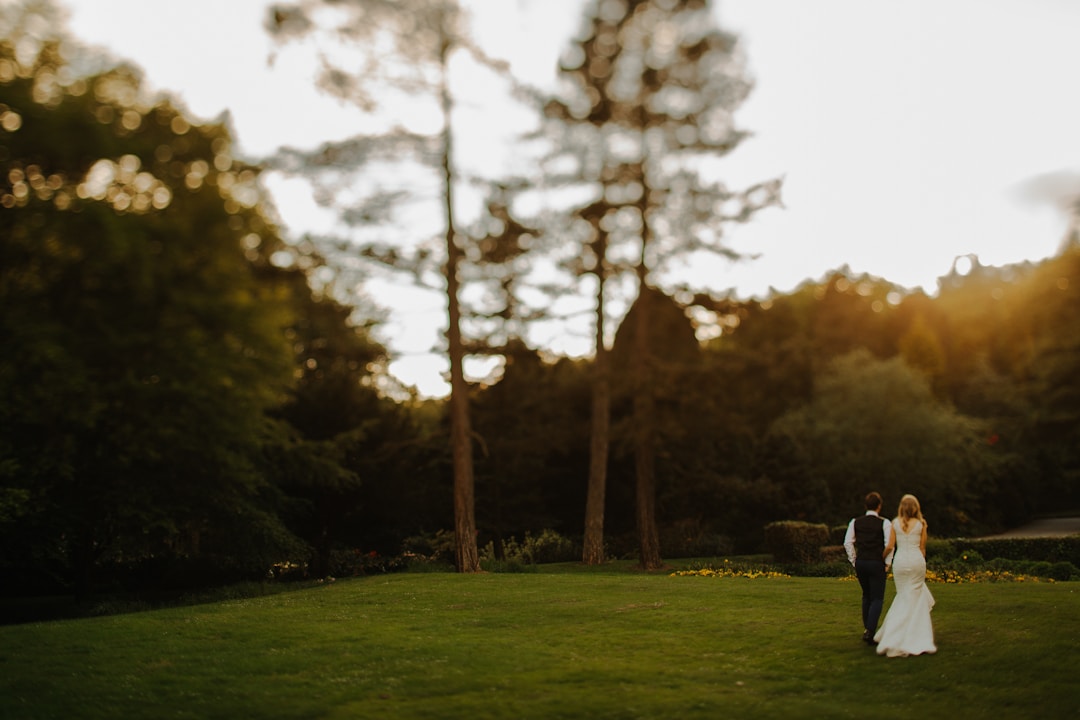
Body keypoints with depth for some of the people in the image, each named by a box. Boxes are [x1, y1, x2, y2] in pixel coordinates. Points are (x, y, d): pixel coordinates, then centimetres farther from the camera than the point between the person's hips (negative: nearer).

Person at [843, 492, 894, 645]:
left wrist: (854, 562, 9)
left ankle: (868, 630, 23)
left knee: (866, 596, 20)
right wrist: (887, 564, 0)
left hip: (860, 563, 4)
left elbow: (848, 543, 2)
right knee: (877, 599, 3)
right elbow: (889, 545, -10)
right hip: (877, 563, -4)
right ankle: (869, 631, -12)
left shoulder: (855, 522, 4)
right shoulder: (885, 523, -6)